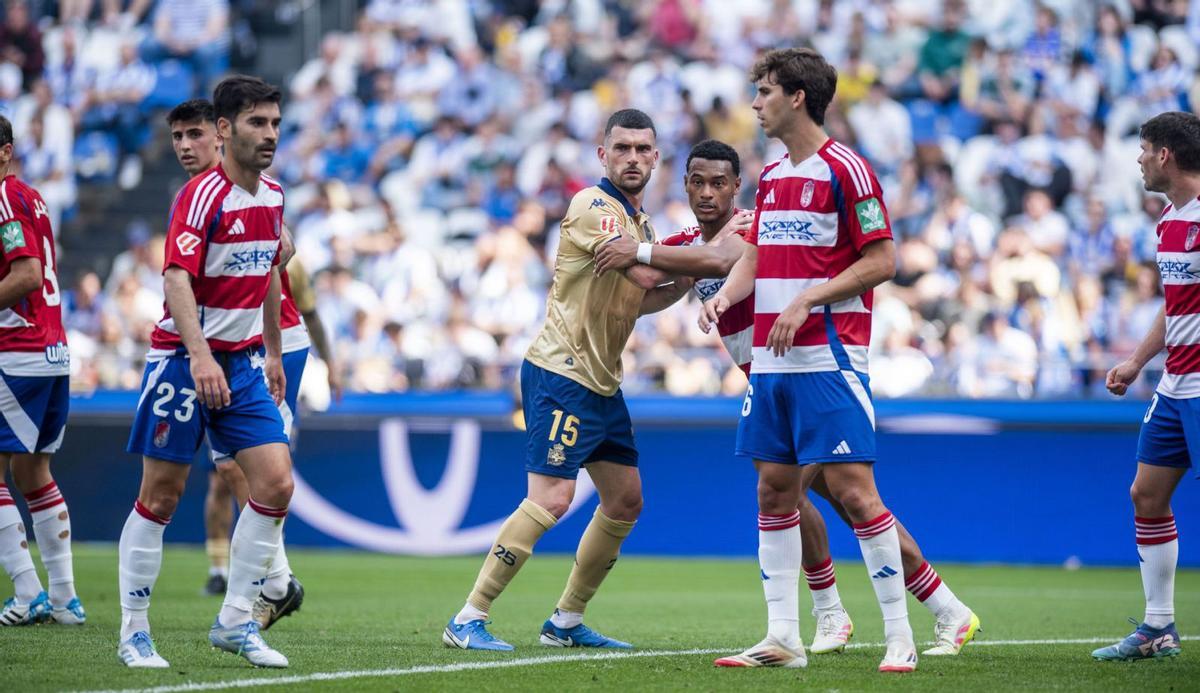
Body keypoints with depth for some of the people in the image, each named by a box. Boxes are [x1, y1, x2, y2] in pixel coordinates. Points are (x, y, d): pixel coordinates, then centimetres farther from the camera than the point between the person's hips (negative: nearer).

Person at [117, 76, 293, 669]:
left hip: (244, 362, 7)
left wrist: (273, 353, 23)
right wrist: (200, 355, -40)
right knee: (160, 496, -1)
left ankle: (235, 622, 5)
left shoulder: (272, 197, 8)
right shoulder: (202, 196, -16)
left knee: (275, 483, -5)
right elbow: (176, 278, -28)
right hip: (184, 359, -7)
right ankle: (134, 632, 10)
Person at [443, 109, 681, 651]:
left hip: (602, 383, 10)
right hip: (561, 374, -10)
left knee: (625, 502, 11)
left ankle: (566, 623, 20)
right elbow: (644, 272, -24)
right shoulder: (593, 206, -13)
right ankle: (468, 621, -16)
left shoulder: (640, 221, 17)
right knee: (552, 498, -18)